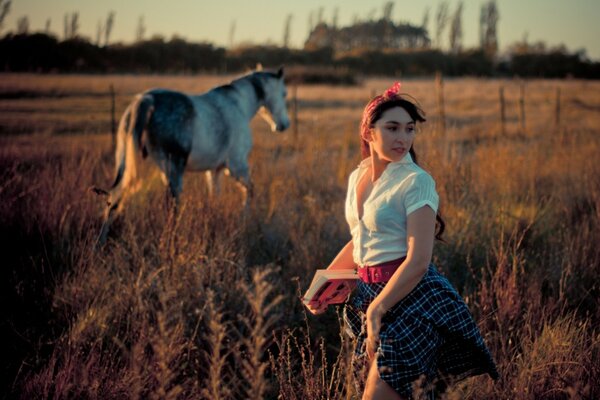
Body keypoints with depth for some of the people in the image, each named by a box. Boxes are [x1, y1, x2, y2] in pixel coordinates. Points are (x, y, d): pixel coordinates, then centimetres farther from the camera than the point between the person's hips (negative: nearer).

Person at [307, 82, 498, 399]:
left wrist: (376, 310, -21)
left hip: (412, 295, -8)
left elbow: (418, 260, -19)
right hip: (370, 293, 8)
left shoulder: (416, 182, -13)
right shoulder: (357, 177, 9)